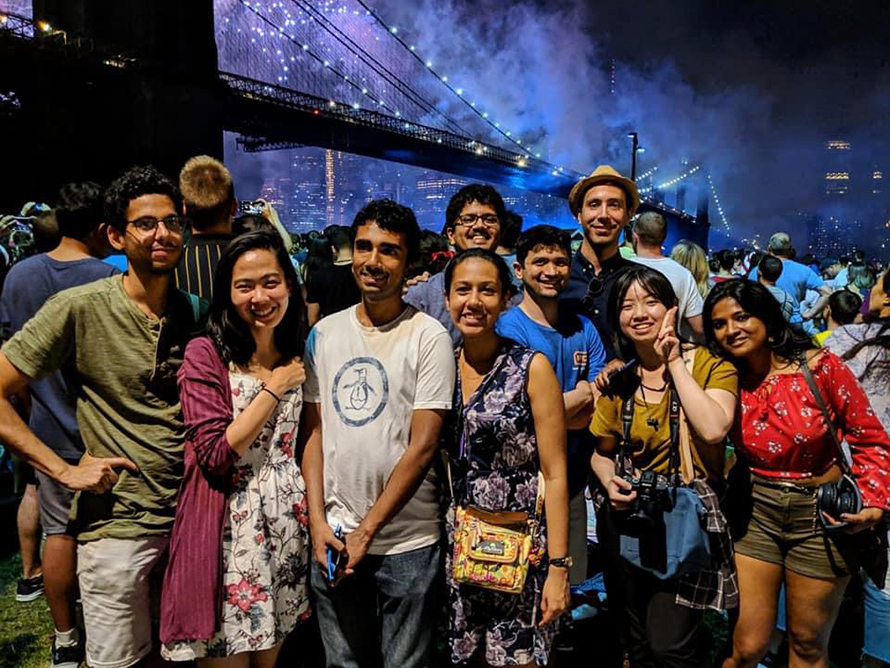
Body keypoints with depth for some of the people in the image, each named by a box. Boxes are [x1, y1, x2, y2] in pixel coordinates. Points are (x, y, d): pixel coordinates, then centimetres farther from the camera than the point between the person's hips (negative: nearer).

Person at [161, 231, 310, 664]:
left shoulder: (296, 356, 5)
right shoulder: (205, 354, -10)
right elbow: (215, 454, -17)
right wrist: (274, 389, -15)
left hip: (286, 527, 5)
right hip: (227, 531, -4)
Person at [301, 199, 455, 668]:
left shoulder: (429, 336, -9)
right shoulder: (324, 333, 4)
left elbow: (422, 447, -11)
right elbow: (314, 430, 6)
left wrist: (366, 530, -10)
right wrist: (318, 520, -2)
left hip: (406, 542, -3)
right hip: (331, 538, 4)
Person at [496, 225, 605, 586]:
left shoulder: (583, 329, 8)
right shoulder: (507, 329, -11)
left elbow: (598, 412, 1)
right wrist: (581, 393, -5)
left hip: (573, 480, 6)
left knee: (572, 590, 18)